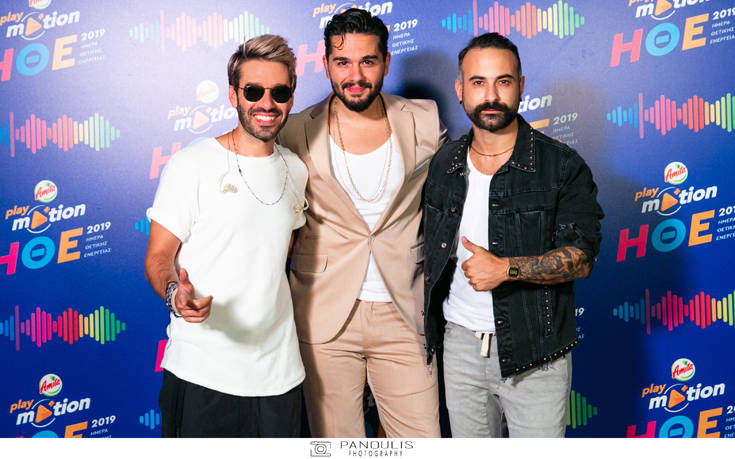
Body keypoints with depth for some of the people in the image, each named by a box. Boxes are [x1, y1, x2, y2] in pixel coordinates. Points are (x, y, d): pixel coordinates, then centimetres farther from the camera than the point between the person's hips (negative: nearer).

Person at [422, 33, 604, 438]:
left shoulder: (563, 166, -8)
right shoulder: (443, 165, 5)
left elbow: (581, 258, -14)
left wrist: (505, 268, -26)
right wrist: (427, 320, 7)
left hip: (535, 352, -3)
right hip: (460, 343, 4)